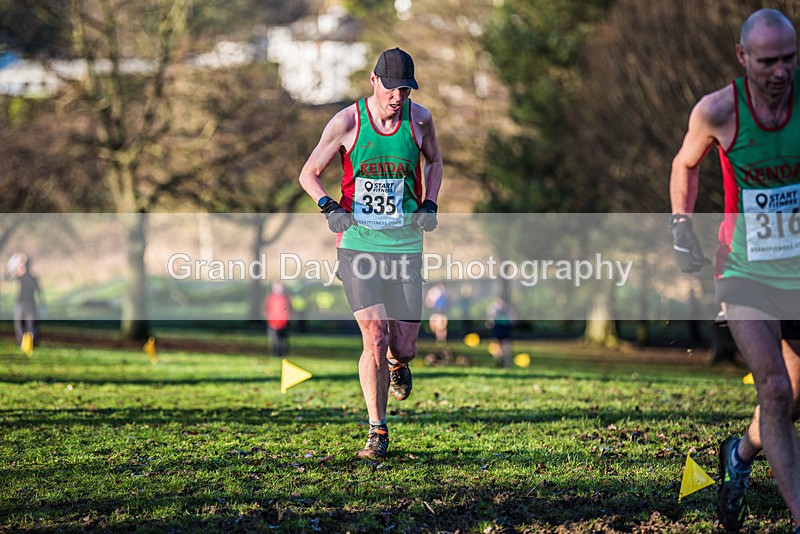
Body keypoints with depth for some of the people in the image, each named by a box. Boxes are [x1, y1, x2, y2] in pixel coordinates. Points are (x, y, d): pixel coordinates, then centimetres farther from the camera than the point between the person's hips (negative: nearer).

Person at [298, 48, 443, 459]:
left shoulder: (419, 119, 1)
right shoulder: (346, 122, -6)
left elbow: (434, 161, 22)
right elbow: (309, 173, 5)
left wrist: (429, 204, 5)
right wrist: (328, 206, -13)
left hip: (404, 244, 2)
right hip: (357, 243, -2)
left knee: (404, 346, 0)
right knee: (375, 338, -13)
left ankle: (396, 364, 40)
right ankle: (377, 431, 2)